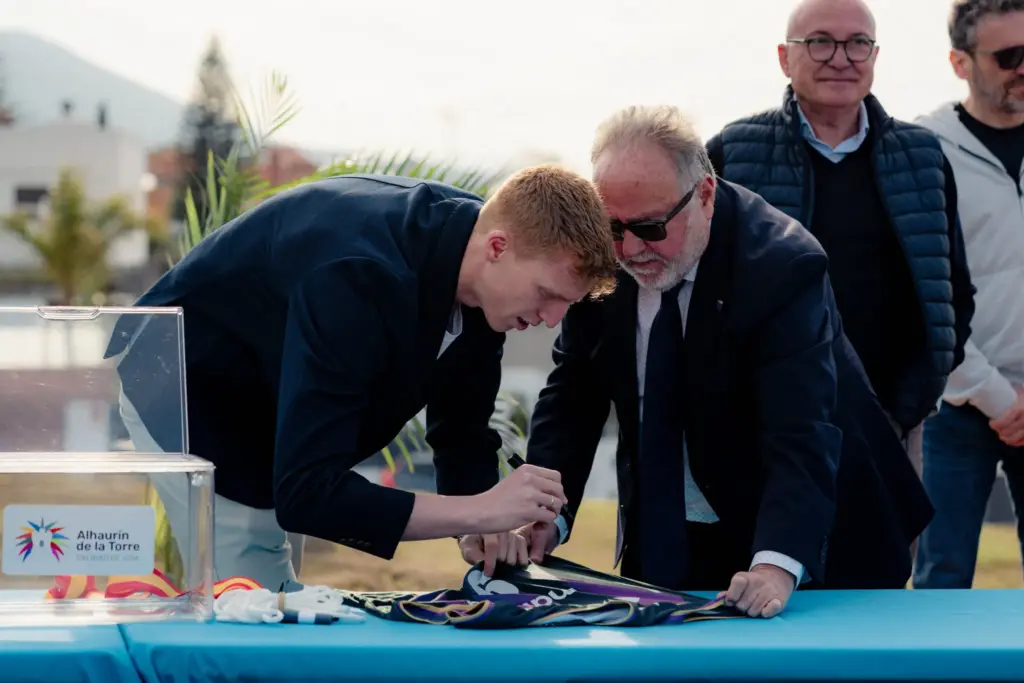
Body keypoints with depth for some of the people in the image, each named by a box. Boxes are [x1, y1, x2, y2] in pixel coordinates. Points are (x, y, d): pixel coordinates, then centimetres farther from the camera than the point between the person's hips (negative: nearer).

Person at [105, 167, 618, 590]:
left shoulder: (482, 285, -15)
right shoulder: (359, 279, -41)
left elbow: (462, 433, -2)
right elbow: (304, 494, -43)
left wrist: (485, 526, -22)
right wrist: (478, 512, -44)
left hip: (268, 408, 8)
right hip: (191, 394, -8)